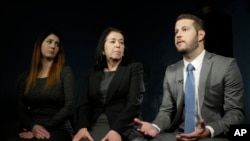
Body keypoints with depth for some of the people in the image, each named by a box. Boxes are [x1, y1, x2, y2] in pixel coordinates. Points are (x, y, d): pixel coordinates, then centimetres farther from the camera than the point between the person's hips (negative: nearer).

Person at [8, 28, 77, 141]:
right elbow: (20, 109, 8)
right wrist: (33, 127, -13)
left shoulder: (65, 72, 4)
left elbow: (69, 106, -6)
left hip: (59, 129, -3)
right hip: (31, 127, 3)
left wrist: (45, 128, -15)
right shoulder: (25, 77, 14)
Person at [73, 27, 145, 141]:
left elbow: (134, 102, -7)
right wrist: (82, 127, -10)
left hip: (123, 129, -3)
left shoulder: (134, 68, 4)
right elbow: (85, 103, 8)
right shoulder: (93, 72, 16)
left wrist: (117, 130, -19)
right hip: (94, 127, 3)